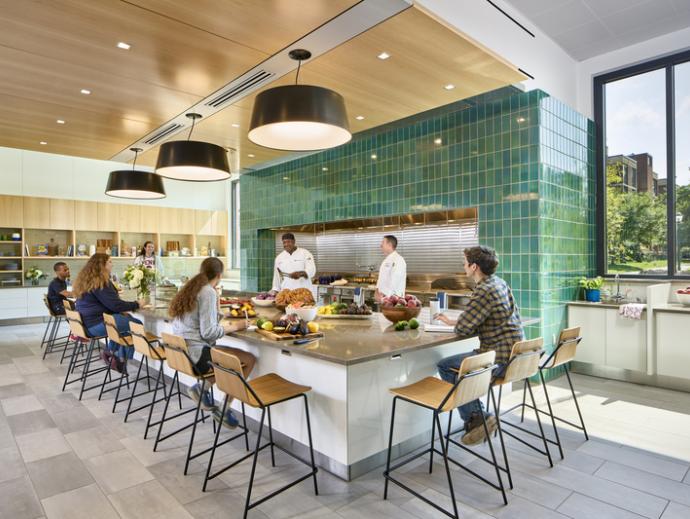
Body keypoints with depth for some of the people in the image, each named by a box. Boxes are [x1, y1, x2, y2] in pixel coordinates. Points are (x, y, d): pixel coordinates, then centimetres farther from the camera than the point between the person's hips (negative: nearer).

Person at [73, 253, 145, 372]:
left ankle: (112, 351, 15)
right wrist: (136, 304, -9)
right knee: (137, 325, -7)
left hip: (87, 323, 10)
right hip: (97, 324, -10)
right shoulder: (100, 282, -19)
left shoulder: (86, 279, 13)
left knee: (127, 318, 20)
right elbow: (115, 304, -22)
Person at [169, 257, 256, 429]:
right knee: (249, 360, -7)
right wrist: (234, 326, -7)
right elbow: (208, 332, -20)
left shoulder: (189, 288, 12)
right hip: (196, 354, -9)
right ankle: (224, 408, 0)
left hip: (180, 352, 9)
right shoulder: (208, 292, -14)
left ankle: (201, 388, 7)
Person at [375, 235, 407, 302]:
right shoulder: (386, 260, 17)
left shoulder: (398, 260, -13)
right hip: (382, 297, 8)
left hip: (393, 298, -8)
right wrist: (377, 292, 4)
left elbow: (394, 282, -18)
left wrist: (383, 295, -15)